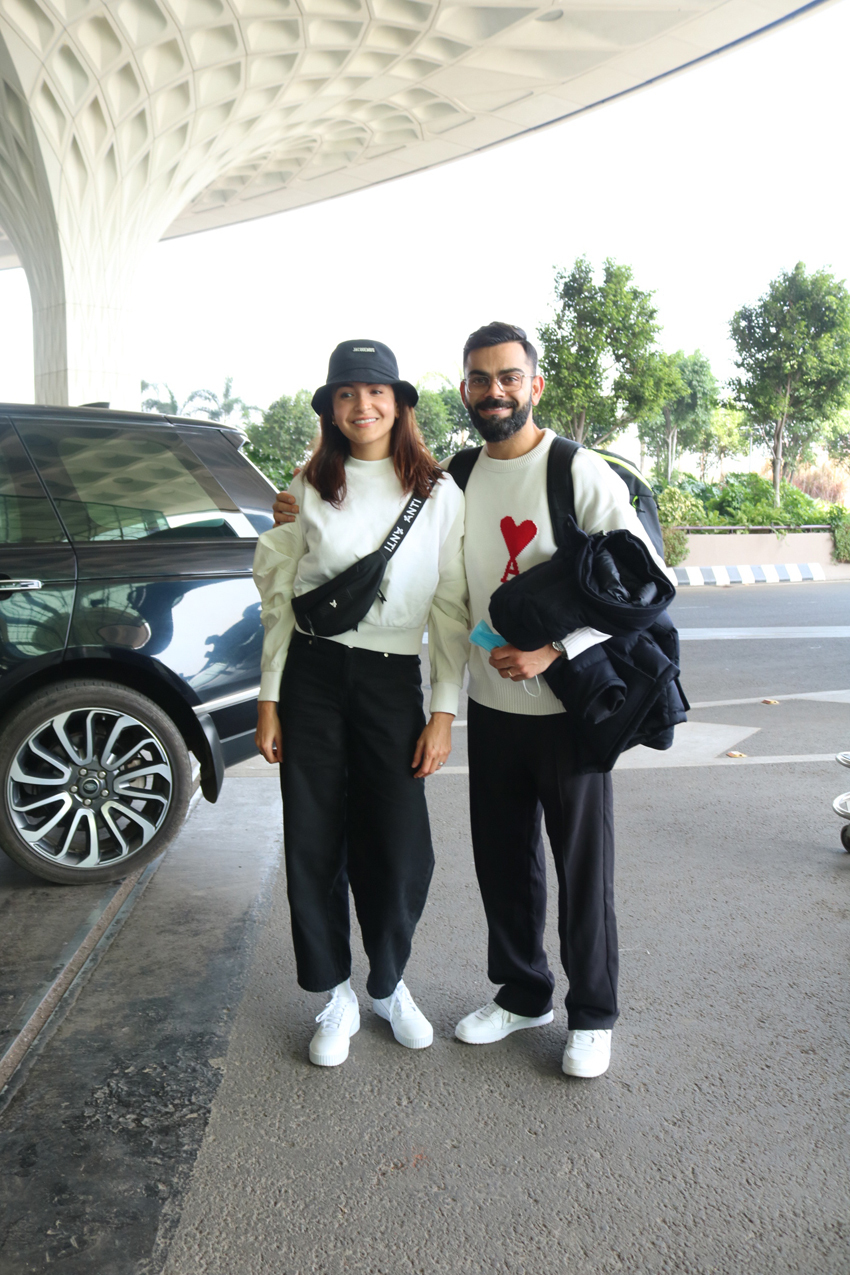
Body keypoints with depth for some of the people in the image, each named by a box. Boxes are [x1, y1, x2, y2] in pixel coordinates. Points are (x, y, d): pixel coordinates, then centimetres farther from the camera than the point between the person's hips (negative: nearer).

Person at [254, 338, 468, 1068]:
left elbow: (452, 610, 0)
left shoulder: (439, 493, 1)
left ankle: (388, 986, 29)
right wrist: (269, 700, 4)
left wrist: (443, 713, -5)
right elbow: (281, 601, 8)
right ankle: (337, 996, 27)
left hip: (391, 679, -1)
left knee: (399, 849, 1)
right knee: (315, 842, 6)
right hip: (312, 677, 2)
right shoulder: (310, 488, 6)